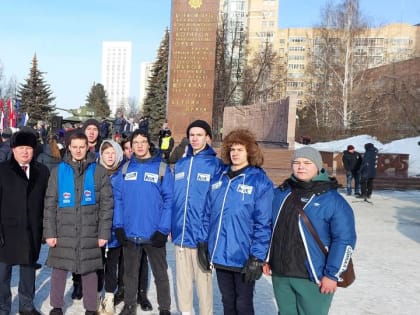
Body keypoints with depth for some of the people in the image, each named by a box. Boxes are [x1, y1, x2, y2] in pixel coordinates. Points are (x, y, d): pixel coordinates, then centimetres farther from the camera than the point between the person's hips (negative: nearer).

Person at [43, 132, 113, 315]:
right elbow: (50, 204, 4)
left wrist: (104, 232, -5)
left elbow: (107, 204, -1)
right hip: (63, 232, 1)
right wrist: (50, 232, -3)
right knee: (58, 270, 7)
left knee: (89, 271, 8)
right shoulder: (58, 171, 4)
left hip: (90, 233, -1)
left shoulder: (99, 171, 1)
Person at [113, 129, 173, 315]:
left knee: (160, 273, 10)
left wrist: (163, 229, -15)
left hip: (154, 233, -3)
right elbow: (118, 199, 5)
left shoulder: (162, 168, -5)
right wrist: (118, 226, -3)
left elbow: (169, 200, -9)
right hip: (129, 233, 3)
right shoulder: (125, 169, 5)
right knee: (130, 272, 18)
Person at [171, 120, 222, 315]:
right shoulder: (180, 164, 9)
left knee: (203, 279, 7)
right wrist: (169, 226, 9)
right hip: (180, 233, 5)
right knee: (183, 279, 17)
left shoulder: (215, 165, -7)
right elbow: (172, 198, 12)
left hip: (202, 234, -5)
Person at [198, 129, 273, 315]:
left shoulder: (260, 181, -10)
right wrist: (203, 243, 8)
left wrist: (257, 257, -17)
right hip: (220, 255, 5)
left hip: (243, 258, -5)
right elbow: (208, 213, 12)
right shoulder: (219, 179, 7)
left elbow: (263, 223, -14)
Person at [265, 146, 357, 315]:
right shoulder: (279, 193, 6)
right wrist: (266, 258, 13)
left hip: (313, 278, -5)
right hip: (279, 274, 5)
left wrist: (332, 275, -13)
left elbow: (344, 240, -11)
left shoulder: (332, 200, -10)